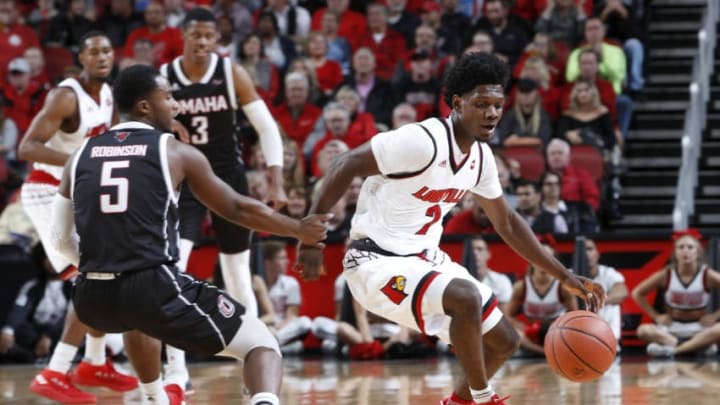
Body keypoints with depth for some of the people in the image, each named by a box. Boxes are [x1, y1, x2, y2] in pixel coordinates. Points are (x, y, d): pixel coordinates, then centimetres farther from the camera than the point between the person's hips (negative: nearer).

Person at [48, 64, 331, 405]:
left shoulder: (81, 155, 13)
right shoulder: (176, 153, 5)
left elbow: (61, 239, 17)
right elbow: (237, 209, 14)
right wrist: (299, 230, 29)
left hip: (91, 298, 5)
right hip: (154, 287, -5)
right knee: (261, 344, 5)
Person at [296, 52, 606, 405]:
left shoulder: (480, 156, 4)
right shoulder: (423, 141, -23)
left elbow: (506, 223, 17)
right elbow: (345, 167, -21)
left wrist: (565, 277, 14)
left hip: (426, 258, 9)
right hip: (379, 262, -9)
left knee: (503, 340, 7)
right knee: (464, 297, -33)